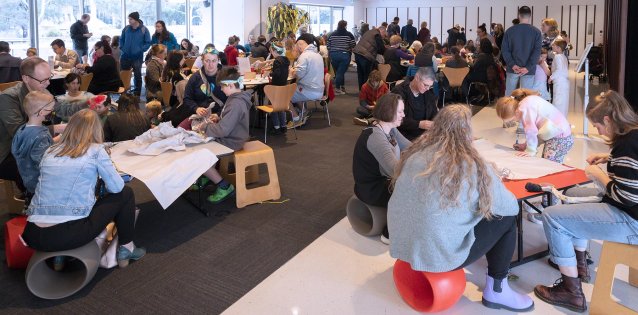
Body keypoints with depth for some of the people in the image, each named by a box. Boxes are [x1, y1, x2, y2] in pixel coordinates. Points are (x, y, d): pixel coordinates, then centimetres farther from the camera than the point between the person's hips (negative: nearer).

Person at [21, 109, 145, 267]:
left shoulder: (50, 152, 14)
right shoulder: (95, 150, 1)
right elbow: (116, 187, 3)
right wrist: (100, 185, 25)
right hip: (68, 235, -6)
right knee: (125, 193, 15)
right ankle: (126, 248, 24)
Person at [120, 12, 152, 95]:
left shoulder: (144, 30, -6)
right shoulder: (126, 28, 2)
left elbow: (148, 43, -2)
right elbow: (121, 39, 16)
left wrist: (141, 50, -10)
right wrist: (122, 48, 4)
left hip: (137, 57, -3)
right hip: (125, 56, 3)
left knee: (137, 75, 4)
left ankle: (137, 94, 12)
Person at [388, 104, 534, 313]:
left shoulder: (415, 152, -1)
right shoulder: (473, 166, -15)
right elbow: (510, 206, -2)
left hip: (403, 244, 6)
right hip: (439, 254, -6)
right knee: (507, 219, 12)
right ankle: (496, 291, 20)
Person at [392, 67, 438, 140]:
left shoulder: (429, 93, 9)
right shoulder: (399, 92, -10)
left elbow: (434, 114, 16)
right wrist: (418, 124, -28)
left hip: (424, 135, 6)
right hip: (405, 137, -6)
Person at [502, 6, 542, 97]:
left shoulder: (510, 30, 2)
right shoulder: (536, 32, -2)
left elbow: (504, 50, -3)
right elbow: (537, 51, -11)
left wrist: (512, 65, -8)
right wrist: (528, 67, -14)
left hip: (513, 69, 1)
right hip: (528, 70, -1)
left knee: (509, 94, 10)